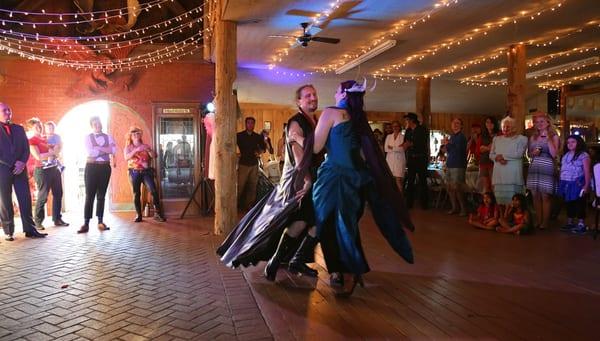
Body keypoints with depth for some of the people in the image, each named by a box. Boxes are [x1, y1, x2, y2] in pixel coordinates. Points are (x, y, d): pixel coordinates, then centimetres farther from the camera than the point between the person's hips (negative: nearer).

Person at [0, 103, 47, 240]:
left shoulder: (19, 129, 17)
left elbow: (26, 147, 11)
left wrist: (22, 162, -7)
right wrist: (12, 164, -10)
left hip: (20, 168, 3)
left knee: (25, 199, -2)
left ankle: (30, 229, 0)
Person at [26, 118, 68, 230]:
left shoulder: (44, 138, 16)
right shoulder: (31, 140, -6)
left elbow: (53, 150, 25)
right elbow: (38, 156, -17)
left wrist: (53, 151, 3)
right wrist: (52, 153, -6)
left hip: (54, 168, 8)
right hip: (42, 170, -8)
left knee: (58, 194, 8)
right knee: (42, 197, -5)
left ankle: (57, 219, 16)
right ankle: (38, 222, 7)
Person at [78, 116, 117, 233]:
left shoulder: (108, 137, 9)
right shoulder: (87, 137, 3)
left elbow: (113, 150, -8)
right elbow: (90, 152, -13)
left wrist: (98, 148, -11)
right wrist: (105, 150, -7)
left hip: (105, 167, 2)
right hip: (91, 167, -2)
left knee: (101, 195, 7)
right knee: (89, 195, -3)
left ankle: (100, 222, 13)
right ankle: (86, 223, -1)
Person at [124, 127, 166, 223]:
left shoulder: (145, 146, 14)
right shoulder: (128, 147, 9)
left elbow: (154, 156, 1)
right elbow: (126, 157, -12)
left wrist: (149, 150, -17)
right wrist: (136, 150, -24)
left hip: (146, 171, 1)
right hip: (134, 172, 0)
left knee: (154, 191, -13)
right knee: (136, 194, 0)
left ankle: (157, 213, -11)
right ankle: (138, 215, 9)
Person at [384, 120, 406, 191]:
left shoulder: (402, 137, 2)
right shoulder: (389, 136, 15)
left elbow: (402, 149, -8)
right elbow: (386, 149, 4)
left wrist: (392, 148, -6)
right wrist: (397, 148, -5)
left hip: (399, 159, -4)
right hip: (390, 159, 4)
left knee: (398, 179, -11)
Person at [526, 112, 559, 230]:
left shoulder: (554, 136, 2)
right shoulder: (533, 137, 13)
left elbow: (554, 154, -8)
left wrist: (548, 139, -11)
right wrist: (533, 153, -3)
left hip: (547, 169, -4)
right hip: (533, 169, 4)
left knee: (545, 197, -4)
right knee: (536, 196, 6)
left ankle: (545, 222, 3)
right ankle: (538, 222, 13)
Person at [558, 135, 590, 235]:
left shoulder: (583, 155, -7)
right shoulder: (566, 155, 15)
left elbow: (587, 171, -10)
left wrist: (586, 185, -16)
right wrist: (561, 183, 14)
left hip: (578, 184, -7)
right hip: (567, 184, 7)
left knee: (579, 204, -2)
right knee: (569, 203, 14)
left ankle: (581, 224, 6)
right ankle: (570, 223, 24)